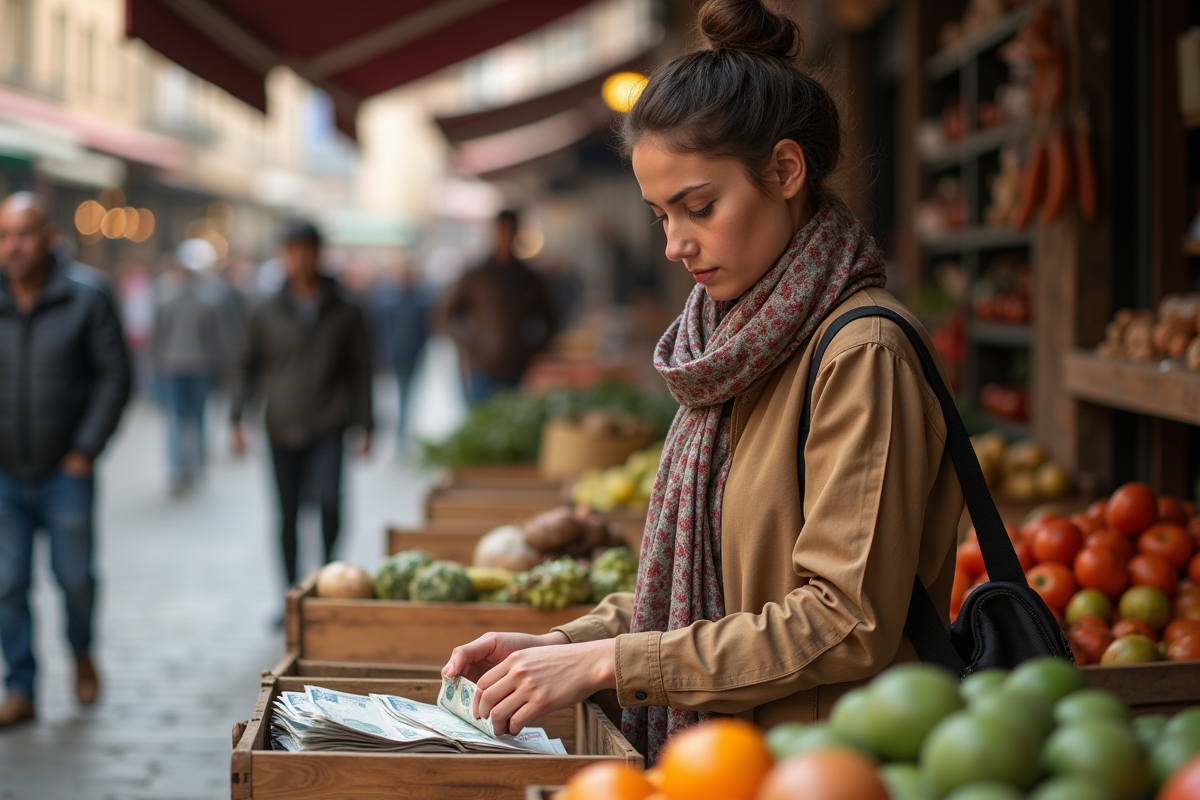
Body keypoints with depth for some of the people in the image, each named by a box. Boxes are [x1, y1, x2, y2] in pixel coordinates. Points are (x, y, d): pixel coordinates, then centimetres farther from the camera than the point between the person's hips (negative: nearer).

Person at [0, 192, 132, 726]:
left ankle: (82, 655, 34)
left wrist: (87, 449, -7)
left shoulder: (87, 296, -6)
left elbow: (114, 376, -3)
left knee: (74, 576, 6)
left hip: (65, 472, -2)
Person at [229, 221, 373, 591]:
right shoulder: (266, 313, 6)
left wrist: (365, 426, 5)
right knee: (288, 515, 5)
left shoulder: (344, 313, 4)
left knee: (330, 502, -20)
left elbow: (361, 372, 9)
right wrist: (236, 418, 3)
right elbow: (246, 367, 12)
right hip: (282, 430, 2)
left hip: (328, 431, -2)